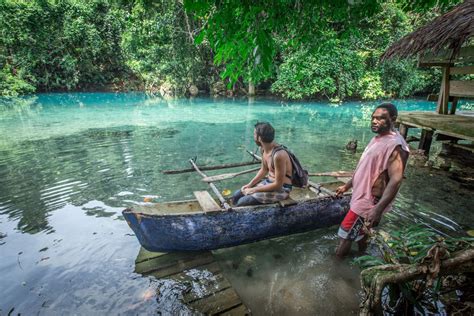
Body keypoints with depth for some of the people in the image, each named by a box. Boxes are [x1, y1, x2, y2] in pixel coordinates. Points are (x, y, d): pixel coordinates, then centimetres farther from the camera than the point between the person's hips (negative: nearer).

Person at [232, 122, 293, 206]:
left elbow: (278, 185, -25)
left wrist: (254, 189, -18)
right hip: (267, 182, 8)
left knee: (242, 202, -19)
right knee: (236, 195, 1)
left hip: (281, 189, -8)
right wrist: (250, 184, 2)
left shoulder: (278, 155, -29)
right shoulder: (264, 149, -1)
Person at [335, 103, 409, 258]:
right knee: (361, 232, 23)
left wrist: (378, 209, -35)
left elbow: (395, 180, -28)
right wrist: (347, 186, 20)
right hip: (362, 196, 9)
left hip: (368, 201, -9)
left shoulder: (395, 145, -22)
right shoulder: (378, 138, 9)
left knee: (346, 234, 1)